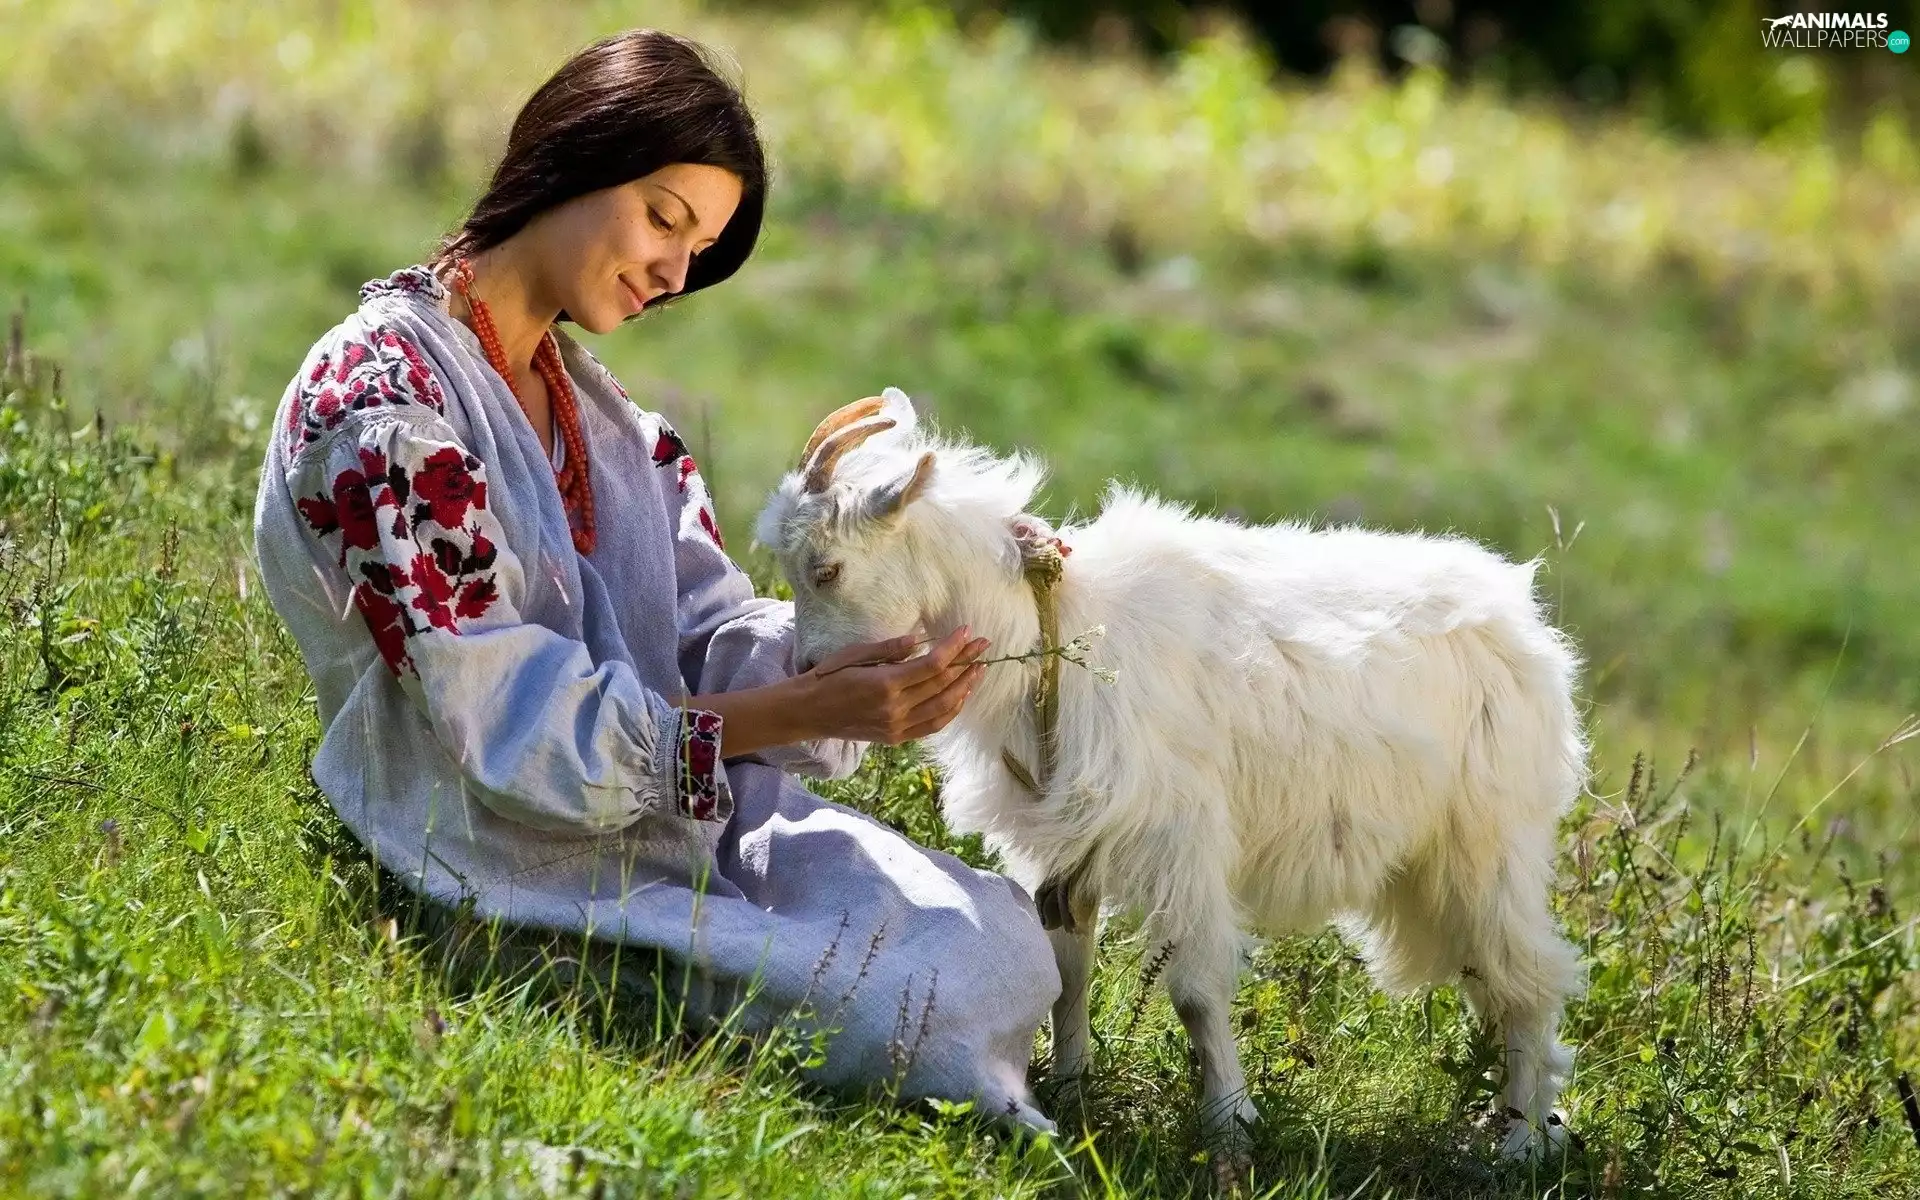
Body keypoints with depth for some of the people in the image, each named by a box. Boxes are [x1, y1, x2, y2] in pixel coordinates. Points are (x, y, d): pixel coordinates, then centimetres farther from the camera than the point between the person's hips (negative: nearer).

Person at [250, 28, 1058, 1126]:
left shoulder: (605, 413, 16)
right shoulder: (378, 395, -13)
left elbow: (721, 642, 5)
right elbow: (508, 725, -20)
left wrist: (867, 646, -16)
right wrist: (803, 713, -27)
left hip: (692, 816, 8)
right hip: (526, 863, -8)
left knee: (997, 939, -14)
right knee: (919, 994, -21)